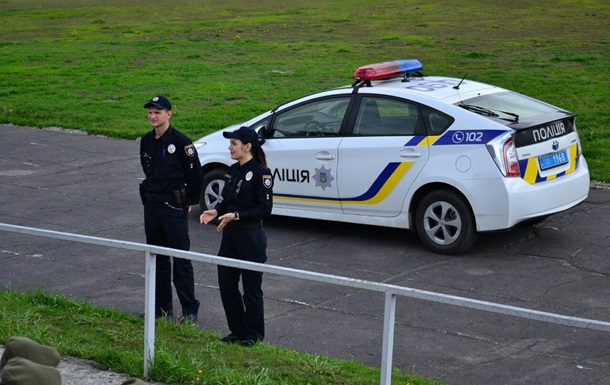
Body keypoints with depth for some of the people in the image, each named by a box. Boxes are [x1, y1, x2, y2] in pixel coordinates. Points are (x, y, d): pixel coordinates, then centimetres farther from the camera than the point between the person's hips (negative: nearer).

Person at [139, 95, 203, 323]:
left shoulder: (180, 142, -13)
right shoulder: (146, 142, 7)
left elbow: (196, 174, -7)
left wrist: (191, 202, 1)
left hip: (174, 206, -7)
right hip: (151, 206, 7)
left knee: (181, 259, -3)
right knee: (157, 258, 13)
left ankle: (190, 310, 3)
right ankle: (161, 307, 23)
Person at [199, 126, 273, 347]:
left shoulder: (261, 173, -15)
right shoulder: (233, 170, 9)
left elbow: (265, 209, -17)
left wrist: (236, 216, -23)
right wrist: (215, 212, -2)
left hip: (251, 237, -8)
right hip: (230, 235, 8)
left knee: (251, 289, 3)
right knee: (226, 284, 10)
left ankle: (252, 337, 15)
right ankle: (237, 331, 24)